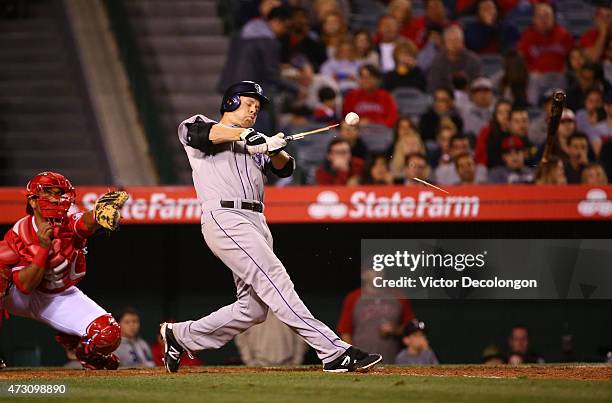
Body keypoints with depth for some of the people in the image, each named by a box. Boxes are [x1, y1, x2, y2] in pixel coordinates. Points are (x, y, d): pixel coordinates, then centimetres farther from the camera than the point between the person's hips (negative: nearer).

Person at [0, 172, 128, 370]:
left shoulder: (71, 222, -21)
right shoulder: (18, 235, -20)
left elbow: (86, 222, -47)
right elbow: (25, 286, -25)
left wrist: (98, 215, -72)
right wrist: (43, 247, -35)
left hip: (62, 297, 1)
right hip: (20, 298, -1)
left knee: (109, 334, -21)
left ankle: (72, 340, 16)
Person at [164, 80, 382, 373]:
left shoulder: (255, 146, 31)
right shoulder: (201, 124, 13)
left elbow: (284, 169, 16)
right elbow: (193, 130, -12)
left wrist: (275, 149, -6)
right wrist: (241, 134, -21)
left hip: (257, 223, 8)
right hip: (224, 216, -8)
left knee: (253, 309, 2)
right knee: (274, 278, -20)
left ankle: (180, 336, 20)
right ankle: (334, 352, -30)